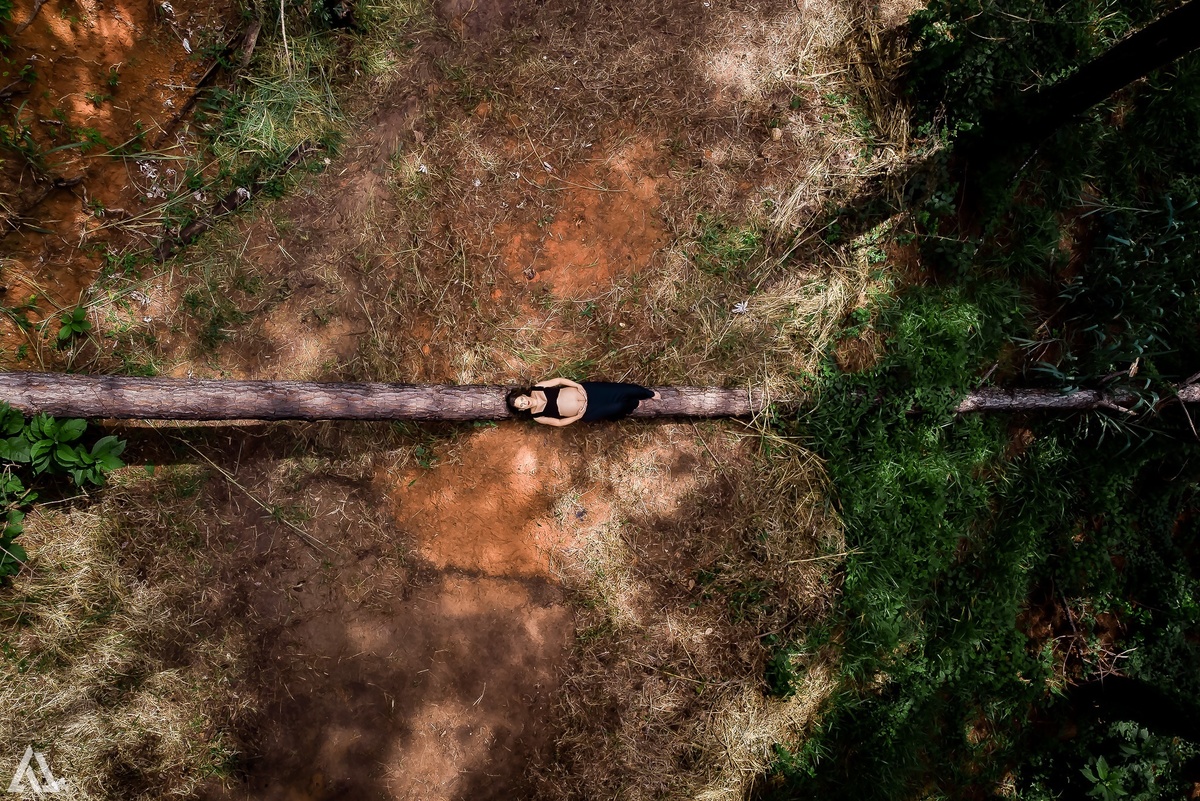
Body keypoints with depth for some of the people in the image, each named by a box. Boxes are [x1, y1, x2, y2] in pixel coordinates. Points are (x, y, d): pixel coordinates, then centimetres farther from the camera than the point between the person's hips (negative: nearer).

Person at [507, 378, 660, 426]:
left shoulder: (537, 389, -7)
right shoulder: (537, 417, -10)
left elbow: (558, 380, -2)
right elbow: (558, 422, -2)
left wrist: (578, 386, -12)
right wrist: (578, 416, -7)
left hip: (585, 391, 2)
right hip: (586, 412, -2)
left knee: (620, 390, -4)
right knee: (618, 407, -11)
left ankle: (650, 394, 23)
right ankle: (635, 404, 26)